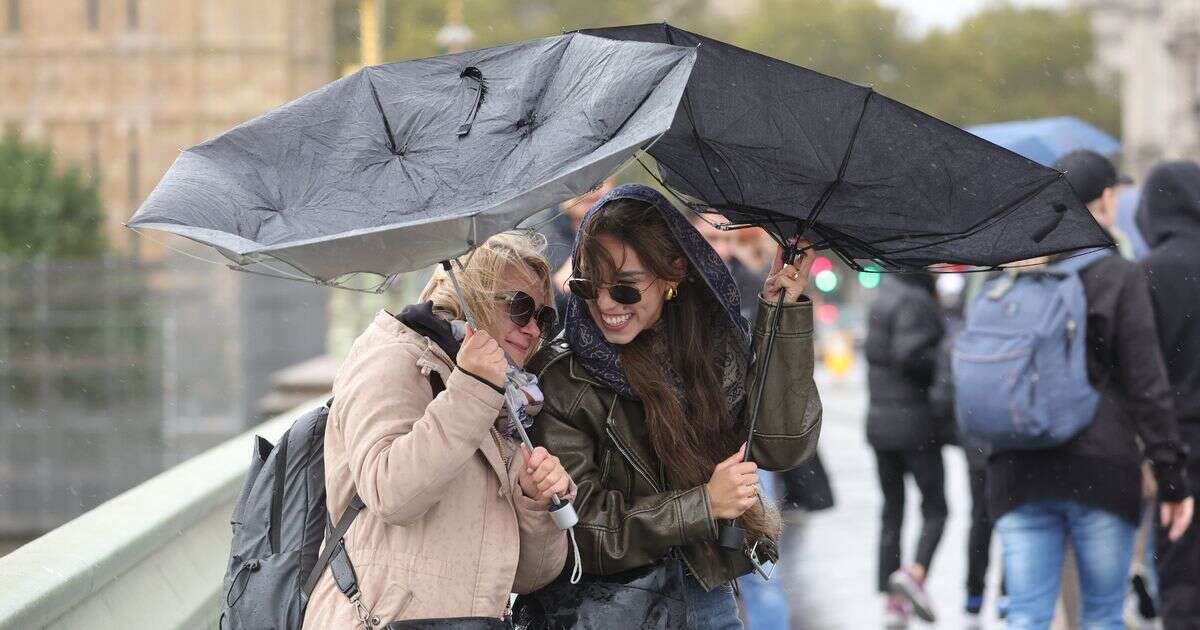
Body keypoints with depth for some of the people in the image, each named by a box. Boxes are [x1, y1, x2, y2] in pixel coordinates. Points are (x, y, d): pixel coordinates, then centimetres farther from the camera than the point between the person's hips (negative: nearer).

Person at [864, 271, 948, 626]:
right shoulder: (915, 302, -14)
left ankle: (893, 601, 10)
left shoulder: (885, 297, 11)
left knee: (891, 510, 10)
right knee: (935, 508, 1)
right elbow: (910, 355, -25)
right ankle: (915, 572, -20)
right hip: (916, 421, -8)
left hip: (880, 420, 8)